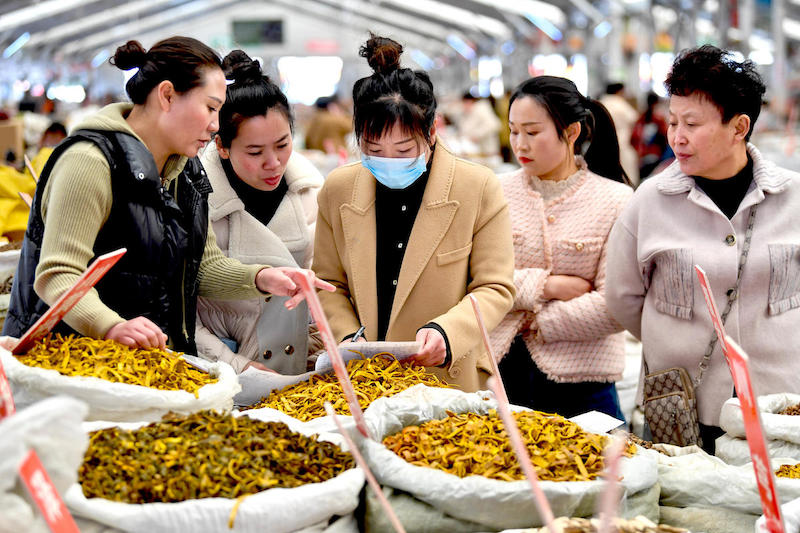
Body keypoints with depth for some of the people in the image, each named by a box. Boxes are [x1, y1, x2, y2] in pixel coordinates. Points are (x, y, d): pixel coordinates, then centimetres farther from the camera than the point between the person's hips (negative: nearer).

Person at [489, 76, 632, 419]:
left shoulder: (616, 201, -5)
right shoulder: (498, 192, 6)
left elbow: (613, 307, -11)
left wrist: (537, 323, -5)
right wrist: (545, 286, -12)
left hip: (579, 381, -2)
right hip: (502, 369, 3)